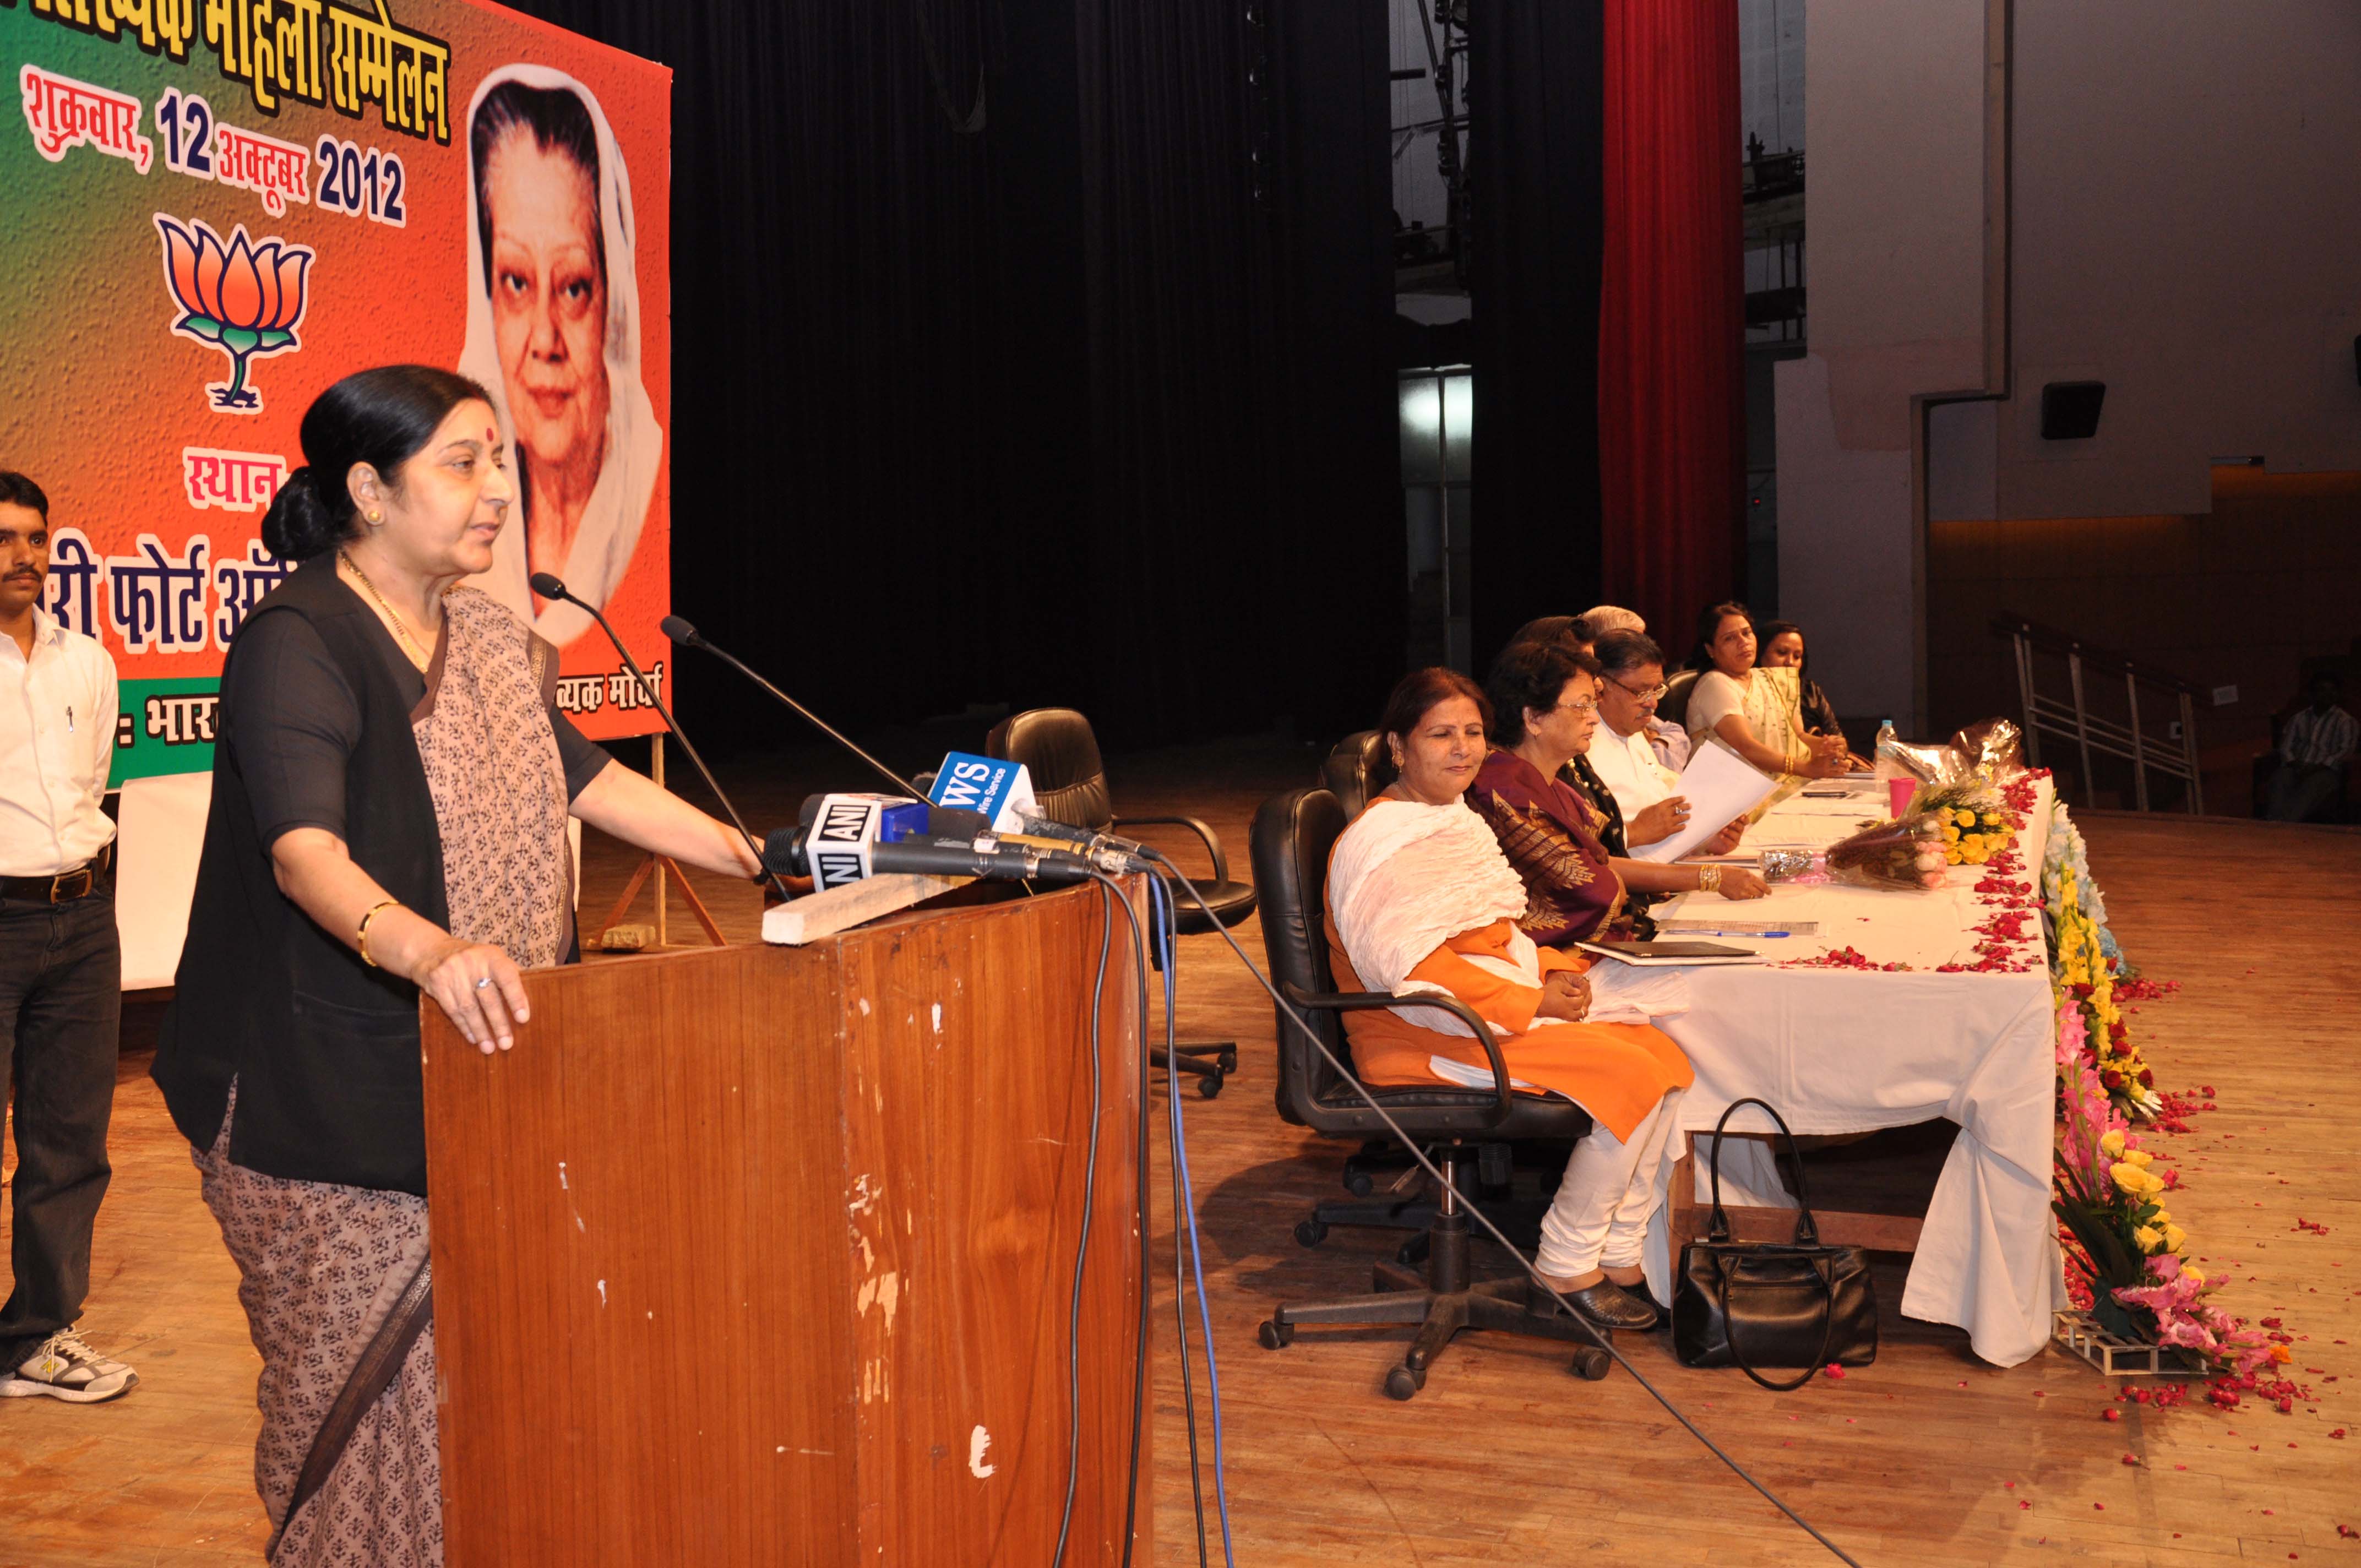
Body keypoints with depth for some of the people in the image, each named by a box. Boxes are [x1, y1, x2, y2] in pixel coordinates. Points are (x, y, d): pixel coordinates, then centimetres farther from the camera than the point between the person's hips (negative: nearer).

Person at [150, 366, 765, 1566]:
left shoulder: (483, 639, 11)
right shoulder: (297, 645, -15)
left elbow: (579, 778, 18)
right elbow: (304, 851, -29)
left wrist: (761, 862, 14)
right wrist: (429, 950, -48)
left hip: (480, 1079, 7)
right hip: (334, 1098, -7)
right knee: (376, 1382, 0)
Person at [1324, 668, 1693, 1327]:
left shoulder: (1458, 822, 17)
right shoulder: (1381, 843, -14)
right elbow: (1413, 972, -22)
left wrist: (1555, 971, 0)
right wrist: (1533, 1003, -19)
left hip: (1508, 1008, 10)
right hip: (1426, 1037, -9)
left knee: (1662, 1053, -6)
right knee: (1629, 1075, -20)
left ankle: (1621, 1259, 2)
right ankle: (1566, 1272, -6)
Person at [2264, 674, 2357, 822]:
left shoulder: (2344, 721, 11)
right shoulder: (2300, 718, 23)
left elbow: (2346, 751, -1)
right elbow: (2286, 746, 15)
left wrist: (2316, 767, -14)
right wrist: (2294, 763, -8)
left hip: (2325, 770, -3)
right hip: (2297, 768, 3)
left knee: (2312, 786, -39)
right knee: (2280, 779, -33)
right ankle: (2275, 825, -54)